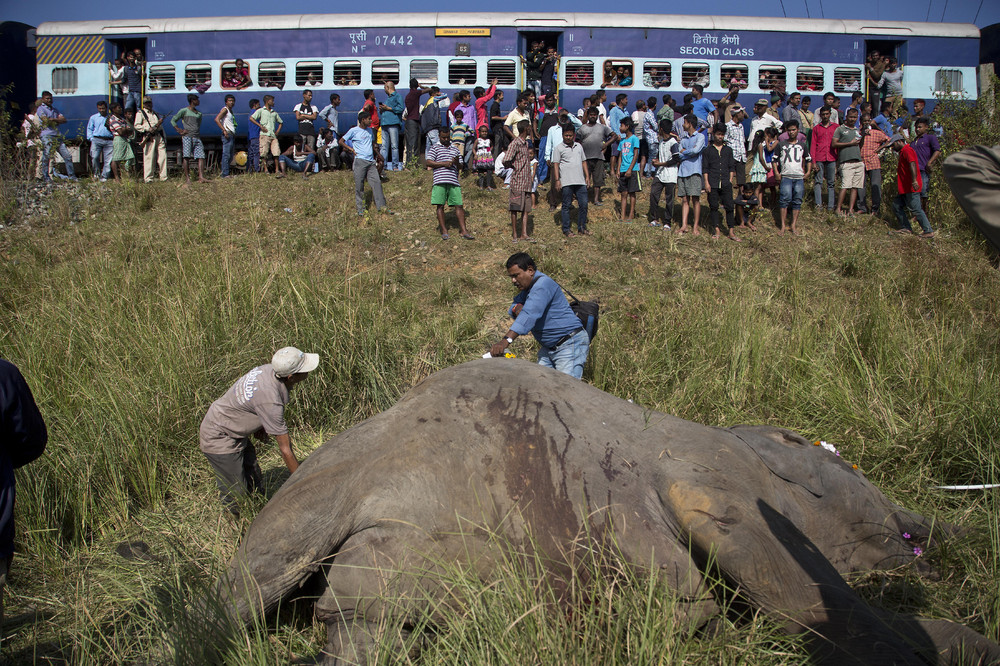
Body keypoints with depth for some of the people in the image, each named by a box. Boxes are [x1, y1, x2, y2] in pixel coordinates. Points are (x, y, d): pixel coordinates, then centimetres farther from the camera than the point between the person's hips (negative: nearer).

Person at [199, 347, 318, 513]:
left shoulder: (269, 369, -13)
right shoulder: (270, 401, -36)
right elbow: (285, 449, -29)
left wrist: (259, 425, 10)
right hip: (219, 439, -9)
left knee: (253, 486, 16)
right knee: (237, 495, 0)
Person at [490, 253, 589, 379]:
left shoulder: (543, 284, -21)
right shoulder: (527, 287, 13)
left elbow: (530, 314, -34)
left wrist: (506, 341, -45)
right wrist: (517, 308, -13)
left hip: (570, 344, -10)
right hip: (548, 347, 10)